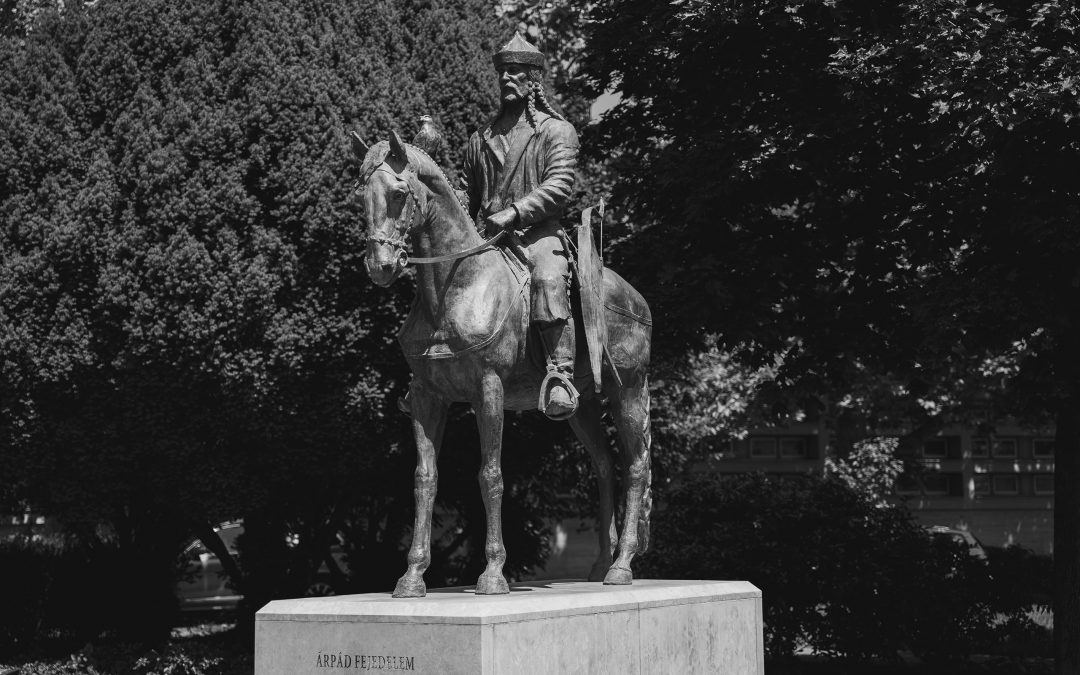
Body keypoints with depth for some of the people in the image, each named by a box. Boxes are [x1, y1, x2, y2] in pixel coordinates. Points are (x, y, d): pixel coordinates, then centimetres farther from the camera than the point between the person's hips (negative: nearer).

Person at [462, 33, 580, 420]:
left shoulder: (557, 131, 7)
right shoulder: (480, 140, 22)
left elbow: (558, 187, -8)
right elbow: (466, 198, 28)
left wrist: (514, 212, -20)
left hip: (539, 233, -6)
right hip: (489, 241, 6)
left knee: (548, 280, -35)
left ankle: (561, 374, -41)